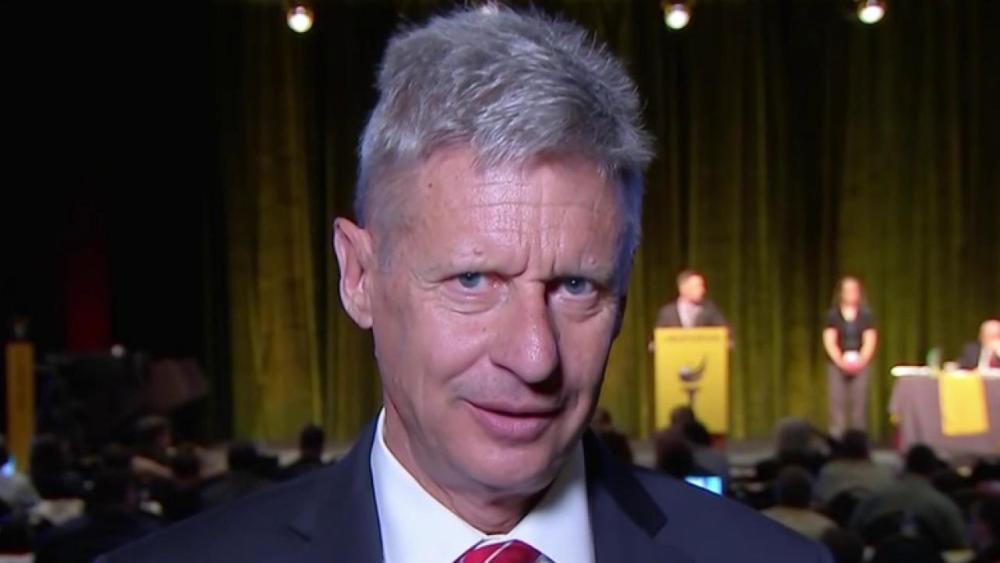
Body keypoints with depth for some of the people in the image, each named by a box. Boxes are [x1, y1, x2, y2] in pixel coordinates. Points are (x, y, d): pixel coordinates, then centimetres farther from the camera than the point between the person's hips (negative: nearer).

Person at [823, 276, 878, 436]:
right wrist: (840, 360, -14)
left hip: (860, 364, 0)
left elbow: (870, 341, 1)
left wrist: (861, 360, -15)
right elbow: (829, 341, -1)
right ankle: (836, 439, -4)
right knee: (837, 403, -5)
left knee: (859, 403, -3)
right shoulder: (833, 315, 5)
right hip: (837, 365, 0)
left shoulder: (866, 315, 6)